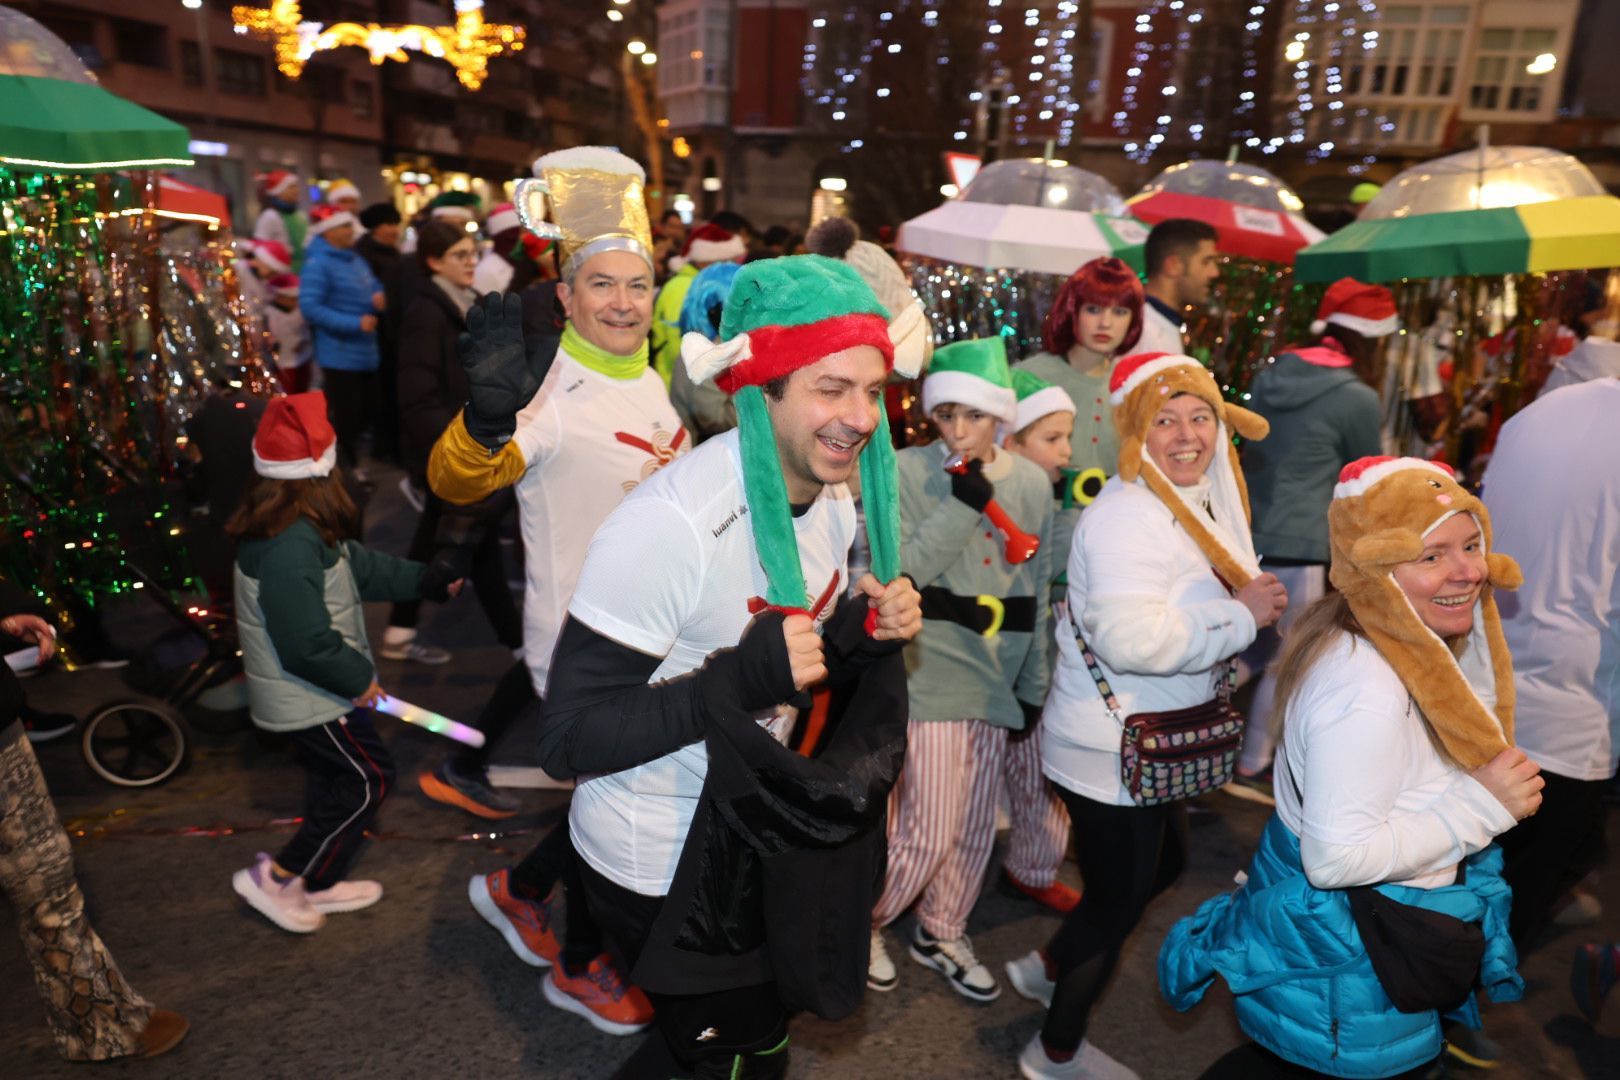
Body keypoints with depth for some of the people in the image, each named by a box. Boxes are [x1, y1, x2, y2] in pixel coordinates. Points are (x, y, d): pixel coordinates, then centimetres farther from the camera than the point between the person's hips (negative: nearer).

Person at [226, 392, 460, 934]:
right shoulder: (290, 549, -32)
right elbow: (308, 644, -30)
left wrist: (427, 580, 18)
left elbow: (358, 565, 13)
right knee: (368, 777, 4)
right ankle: (279, 877, 12)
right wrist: (359, 678, -15)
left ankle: (319, 882, 36)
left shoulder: (300, 530, 1)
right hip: (309, 698, -10)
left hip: (307, 691, 10)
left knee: (338, 780, 22)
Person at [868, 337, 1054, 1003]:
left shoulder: (1032, 485, 4)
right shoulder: (908, 471, -9)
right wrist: (962, 505, -22)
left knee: (976, 827, 15)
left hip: (997, 679, 5)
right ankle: (863, 921, 24)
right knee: (930, 831, -3)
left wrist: (1033, 685, 11)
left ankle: (941, 934, 38)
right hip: (931, 673, -5)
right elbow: (898, 571, -16)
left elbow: (1037, 593, 10)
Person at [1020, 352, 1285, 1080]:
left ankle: (1047, 968, 47)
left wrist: (1251, 601, 0)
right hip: (1112, 751, -10)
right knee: (1117, 898, 8)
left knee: (1164, 863, 27)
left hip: (1156, 743, 10)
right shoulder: (1128, 515, -26)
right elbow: (1131, 636, -38)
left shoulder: (1205, 502, 7)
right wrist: (1244, 616, -27)